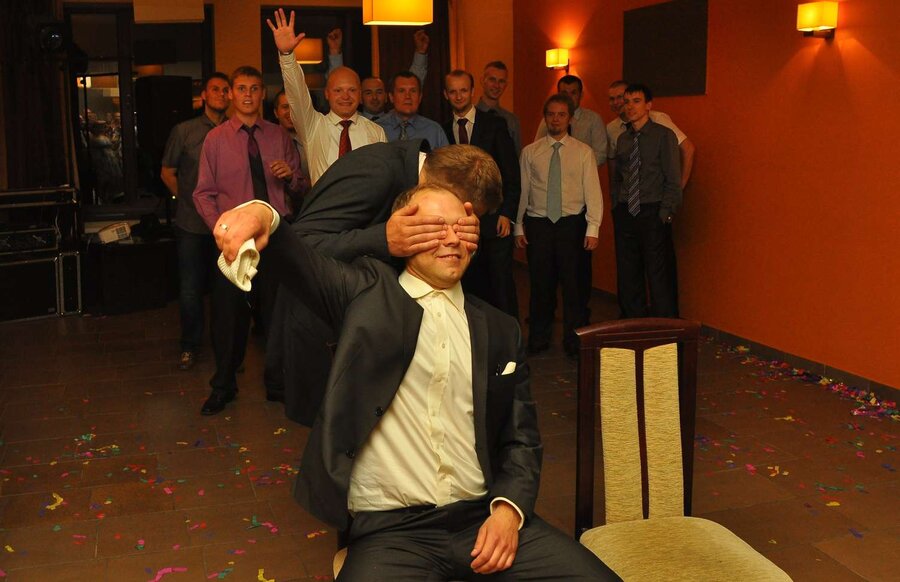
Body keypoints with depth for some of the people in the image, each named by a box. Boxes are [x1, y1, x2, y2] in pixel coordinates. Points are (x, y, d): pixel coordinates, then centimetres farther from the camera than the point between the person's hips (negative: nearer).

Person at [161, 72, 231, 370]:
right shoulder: (184, 131, 2)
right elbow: (167, 172, 11)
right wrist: (188, 198, 7)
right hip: (192, 223, 0)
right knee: (190, 289, 4)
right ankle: (190, 346, 20)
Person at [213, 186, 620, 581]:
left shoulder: (500, 330, 14)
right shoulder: (369, 292, 6)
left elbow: (522, 440, 15)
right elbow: (306, 263, -12)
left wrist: (509, 508, -3)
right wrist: (264, 217, -34)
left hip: (484, 518, 4)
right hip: (389, 529, -3)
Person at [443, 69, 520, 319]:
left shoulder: (495, 125, 2)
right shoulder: (443, 131, 9)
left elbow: (511, 173, 0)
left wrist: (507, 214, -7)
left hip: (494, 220, -2)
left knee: (501, 282, -2)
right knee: (471, 284, 5)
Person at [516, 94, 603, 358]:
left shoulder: (583, 152, 3)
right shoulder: (530, 152, 6)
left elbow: (592, 191, -1)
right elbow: (522, 191, 7)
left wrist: (592, 229, -8)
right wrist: (519, 227, 4)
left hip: (572, 224, -1)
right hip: (538, 224, 1)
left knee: (573, 283, 2)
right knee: (540, 283, 6)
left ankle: (574, 343, 15)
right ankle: (538, 340, 21)